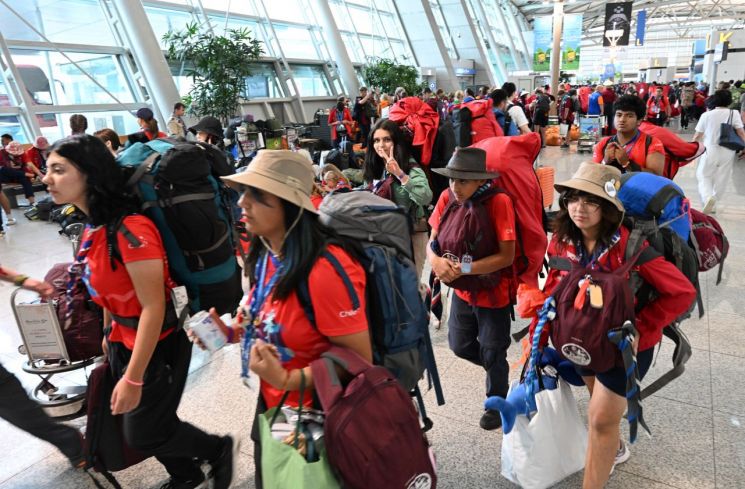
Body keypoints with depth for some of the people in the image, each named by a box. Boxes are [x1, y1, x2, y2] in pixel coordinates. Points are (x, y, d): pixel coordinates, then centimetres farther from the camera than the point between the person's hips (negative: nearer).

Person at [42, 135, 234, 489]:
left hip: (157, 345, -8)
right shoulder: (94, 227, 1)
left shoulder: (130, 229, -28)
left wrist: (133, 378, -22)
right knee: (145, 422, 23)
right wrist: (109, 335, 21)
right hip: (124, 341, 8)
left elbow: (153, 307, -27)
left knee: (142, 435, 8)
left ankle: (219, 449, 32)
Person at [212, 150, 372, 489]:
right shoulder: (267, 253, -5)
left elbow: (358, 360, -25)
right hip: (271, 405, 8)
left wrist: (288, 380, -32)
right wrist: (233, 332, -4)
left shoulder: (325, 268, -32)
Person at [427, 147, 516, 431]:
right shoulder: (447, 198, -10)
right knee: (459, 346, 20)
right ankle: (497, 368, 51)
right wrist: (436, 261, -28)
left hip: (494, 293, -5)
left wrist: (464, 268, -31)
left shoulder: (498, 202, -24)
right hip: (462, 290, 5)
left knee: (492, 355, 14)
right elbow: (432, 242, -6)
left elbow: (507, 256, -24)